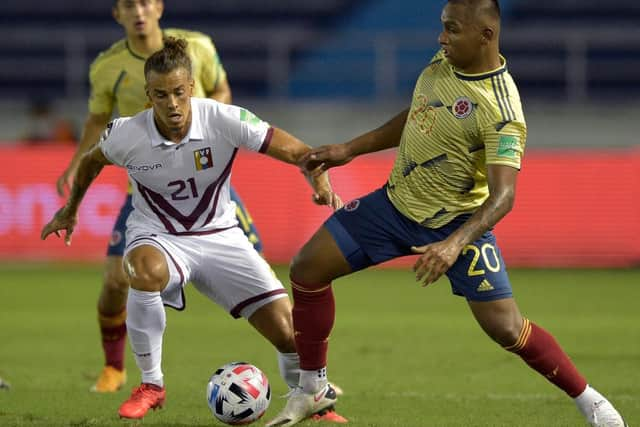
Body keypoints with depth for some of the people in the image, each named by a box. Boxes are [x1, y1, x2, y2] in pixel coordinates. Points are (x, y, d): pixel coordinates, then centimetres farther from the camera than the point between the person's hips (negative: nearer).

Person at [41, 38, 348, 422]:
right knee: (146, 271, -41)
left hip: (219, 235, 1)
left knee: (288, 331, -11)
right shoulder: (125, 134, -16)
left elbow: (297, 152, -16)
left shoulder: (225, 121, -19)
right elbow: (92, 162, 8)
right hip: (157, 237, -1)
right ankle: (151, 385, -20)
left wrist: (321, 183, -36)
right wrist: (71, 210, 22)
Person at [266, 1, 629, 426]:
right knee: (307, 269, 1)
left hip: (456, 222, -7)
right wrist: (349, 149, 12)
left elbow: (502, 195, -34)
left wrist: (455, 245, -47)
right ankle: (311, 389, 16)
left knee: (506, 328, -11)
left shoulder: (501, 111, -28)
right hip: (397, 200, 7)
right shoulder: (443, 63, -4)